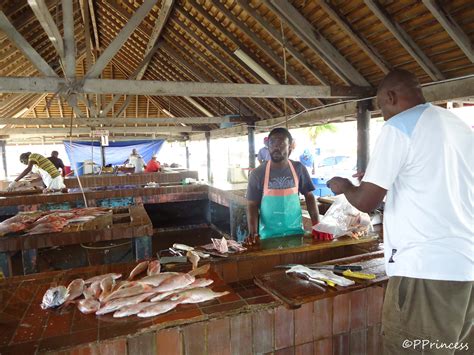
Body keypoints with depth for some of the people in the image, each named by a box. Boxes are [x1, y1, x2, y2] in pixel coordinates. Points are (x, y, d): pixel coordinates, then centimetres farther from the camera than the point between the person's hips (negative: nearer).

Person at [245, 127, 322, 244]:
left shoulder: (298, 169, -3)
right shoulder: (258, 173, -8)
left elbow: (309, 196, 4)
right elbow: (252, 205, -6)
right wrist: (253, 233, -18)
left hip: (295, 231, 2)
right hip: (268, 234, -1)